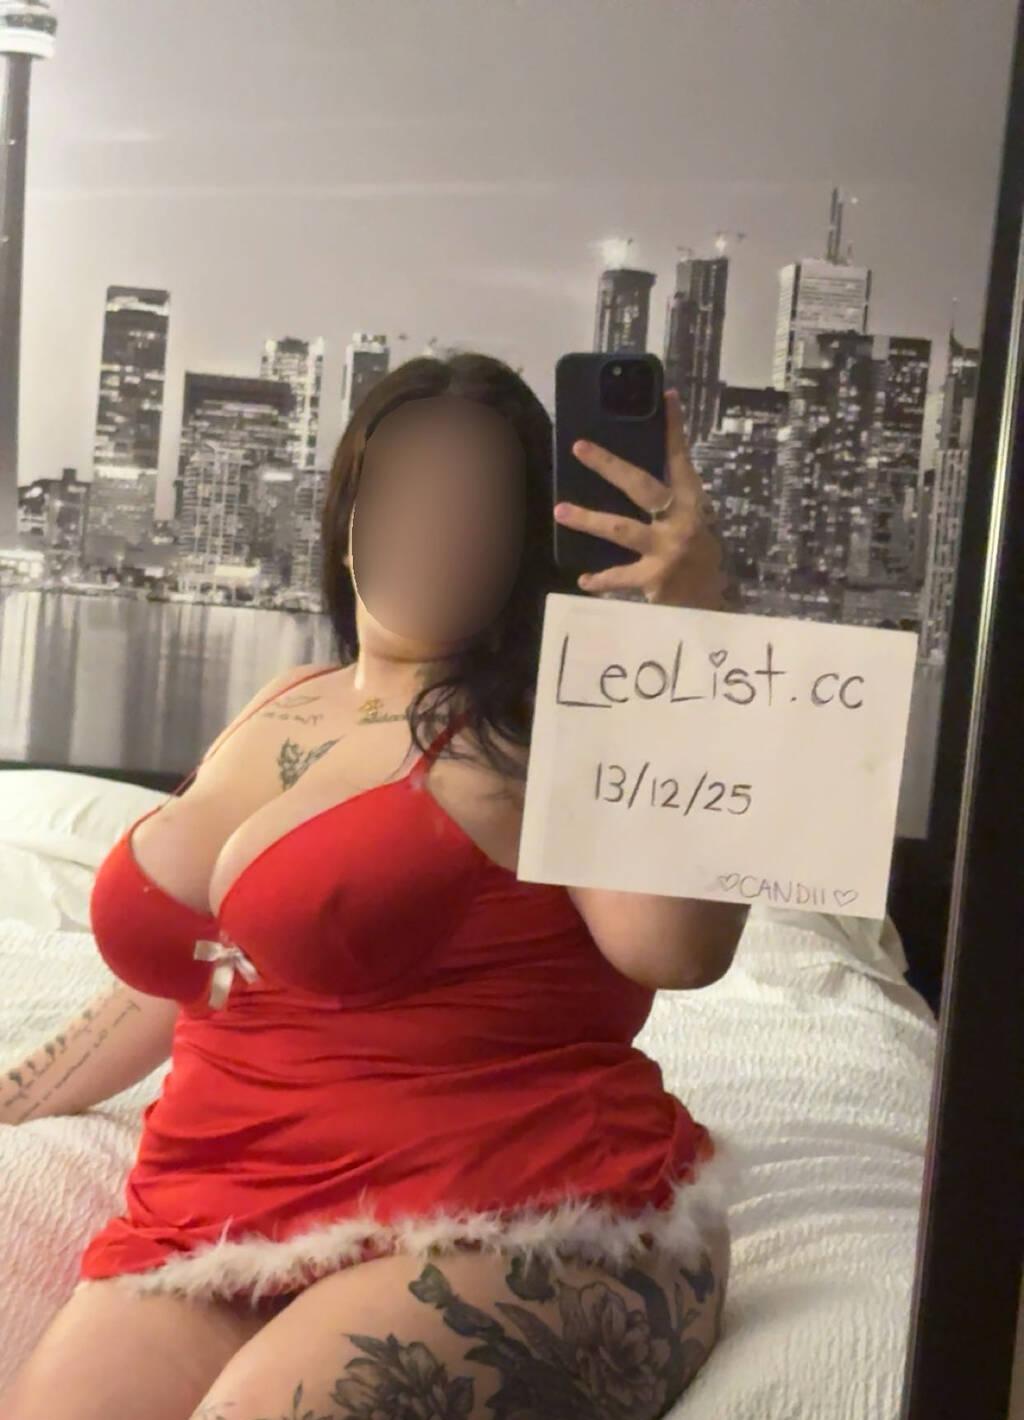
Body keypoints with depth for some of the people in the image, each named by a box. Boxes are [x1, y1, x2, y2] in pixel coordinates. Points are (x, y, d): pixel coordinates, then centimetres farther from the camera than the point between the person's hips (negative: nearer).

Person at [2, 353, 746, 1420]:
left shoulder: (550, 729, -6)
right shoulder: (280, 712, 15)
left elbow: (676, 946, -26)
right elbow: (173, 976, 26)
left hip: (517, 1229, -5)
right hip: (212, 1230, 6)